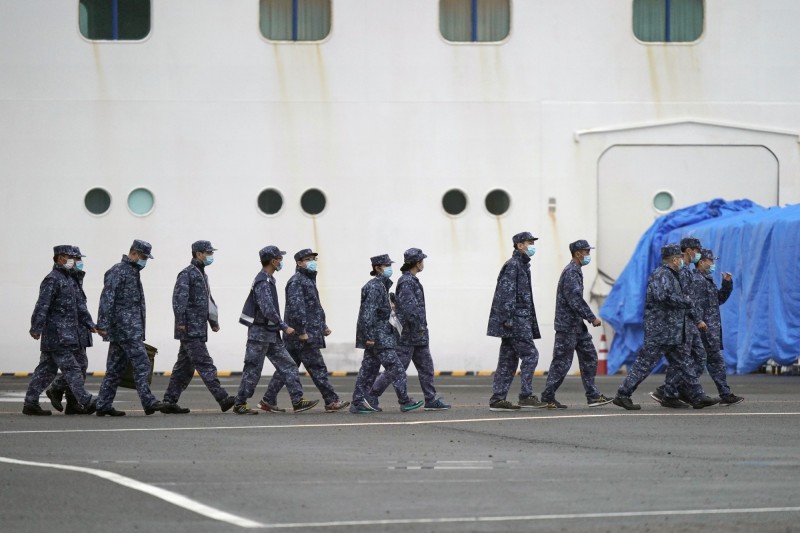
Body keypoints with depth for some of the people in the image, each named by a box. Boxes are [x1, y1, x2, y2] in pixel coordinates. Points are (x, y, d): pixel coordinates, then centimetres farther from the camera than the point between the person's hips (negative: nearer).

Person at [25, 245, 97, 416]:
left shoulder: (70, 280, 19)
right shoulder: (52, 280, -11)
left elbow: (79, 304, 23)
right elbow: (42, 305, -18)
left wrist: (90, 324, 16)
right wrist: (36, 328, -23)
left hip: (68, 334, 10)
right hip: (57, 335, -10)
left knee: (47, 369, 10)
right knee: (71, 368, -8)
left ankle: (30, 403, 12)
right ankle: (85, 402, -7)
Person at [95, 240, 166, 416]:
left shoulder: (132, 271, 21)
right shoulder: (118, 271, -10)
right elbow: (106, 298, -16)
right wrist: (103, 324, -21)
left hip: (131, 327, 10)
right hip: (125, 327, -10)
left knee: (116, 368, 8)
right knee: (141, 363, -13)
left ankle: (104, 405, 9)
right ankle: (148, 402, -16)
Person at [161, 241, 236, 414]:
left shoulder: (202, 274, 21)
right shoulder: (187, 274, -9)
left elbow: (207, 300, 30)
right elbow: (179, 298, -17)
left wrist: (213, 320, 25)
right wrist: (181, 321, -22)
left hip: (198, 329, 10)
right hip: (191, 328, -10)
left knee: (184, 367, 9)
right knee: (204, 364, -12)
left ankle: (169, 402, 11)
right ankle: (223, 399, -18)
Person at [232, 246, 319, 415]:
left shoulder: (269, 280, 14)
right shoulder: (262, 282, -17)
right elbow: (268, 310, -25)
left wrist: (281, 327, 21)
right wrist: (284, 327, -21)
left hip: (271, 334, 10)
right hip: (260, 333, -10)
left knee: (288, 366, 3)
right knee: (253, 370, -2)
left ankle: (298, 401, -1)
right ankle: (239, 404, 7)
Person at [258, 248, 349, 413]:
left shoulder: (309, 280, 22)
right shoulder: (296, 282, -12)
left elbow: (315, 307, 30)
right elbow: (296, 307, -21)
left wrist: (323, 326, 23)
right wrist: (302, 331, -24)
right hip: (304, 336, -10)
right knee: (318, 368, -6)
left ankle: (268, 401, 9)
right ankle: (331, 402, -2)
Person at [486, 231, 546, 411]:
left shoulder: (522, 265, 21)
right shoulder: (512, 265, -10)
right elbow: (506, 293, -18)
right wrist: (509, 318, -22)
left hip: (519, 320, 10)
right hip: (515, 320, -10)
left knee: (508, 359, 7)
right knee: (530, 354, -10)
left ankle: (497, 399, 6)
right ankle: (526, 396, -10)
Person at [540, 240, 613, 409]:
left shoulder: (575, 271, 16)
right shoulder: (571, 272, -16)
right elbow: (575, 299, -24)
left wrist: (588, 317, 19)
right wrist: (592, 318, -20)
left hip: (577, 325, 10)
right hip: (567, 325, -10)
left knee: (589, 357, 9)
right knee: (562, 362, -5)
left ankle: (593, 396, 10)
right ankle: (548, 398, 2)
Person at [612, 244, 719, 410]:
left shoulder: (671, 275, 19)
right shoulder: (662, 274, -14)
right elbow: (662, 296, -29)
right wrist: (686, 301, -18)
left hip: (672, 333, 11)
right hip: (660, 330, -11)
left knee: (683, 363, 10)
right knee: (645, 362, -7)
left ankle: (696, 397, 12)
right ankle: (623, 395, -3)